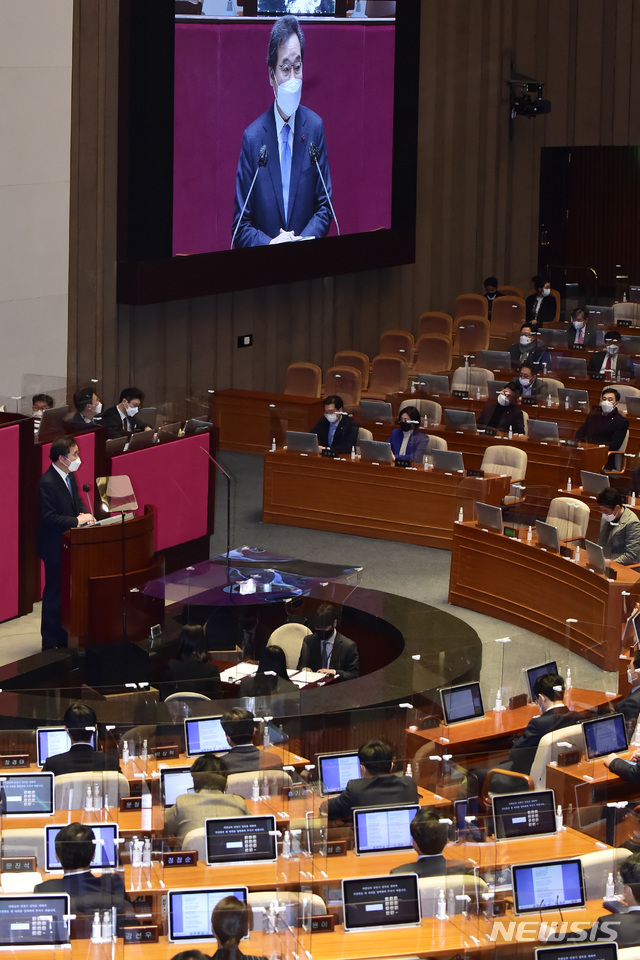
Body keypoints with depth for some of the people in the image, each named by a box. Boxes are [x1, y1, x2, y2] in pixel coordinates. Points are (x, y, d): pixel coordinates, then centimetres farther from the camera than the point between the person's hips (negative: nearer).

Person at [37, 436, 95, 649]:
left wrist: (84, 513, -4)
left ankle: (63, 637, 26)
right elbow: (49, 517, -26)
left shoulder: (69, 476, 6)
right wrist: (78, 520, -24)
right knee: (54, 593, 0)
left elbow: (76, 501, 17)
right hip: (55, 546, -9)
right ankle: (50, 642, 10)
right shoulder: (47, 483, -22)